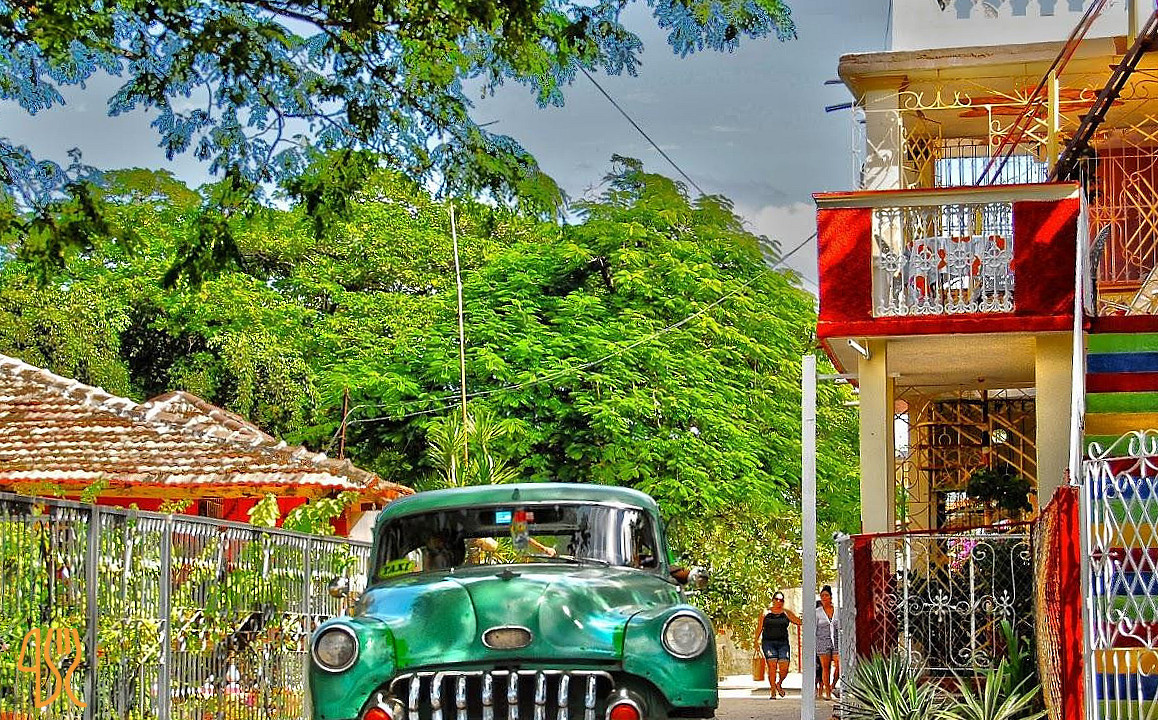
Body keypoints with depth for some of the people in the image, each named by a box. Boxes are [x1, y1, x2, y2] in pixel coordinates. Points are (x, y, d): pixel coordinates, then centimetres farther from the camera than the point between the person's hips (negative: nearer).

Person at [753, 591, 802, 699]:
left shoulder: (786, 613, 11)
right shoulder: (766, 613, 9)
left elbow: (798, 622, 0)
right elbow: (759, 628, 10)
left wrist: (786, 613, -9)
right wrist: (756, 641, 2)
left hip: (783, 643, 1)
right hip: (768, 642, -1)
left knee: (784, 668, -8)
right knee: (772, 666, -13)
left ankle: (779, 684, 21)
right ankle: (773, 691, -5)